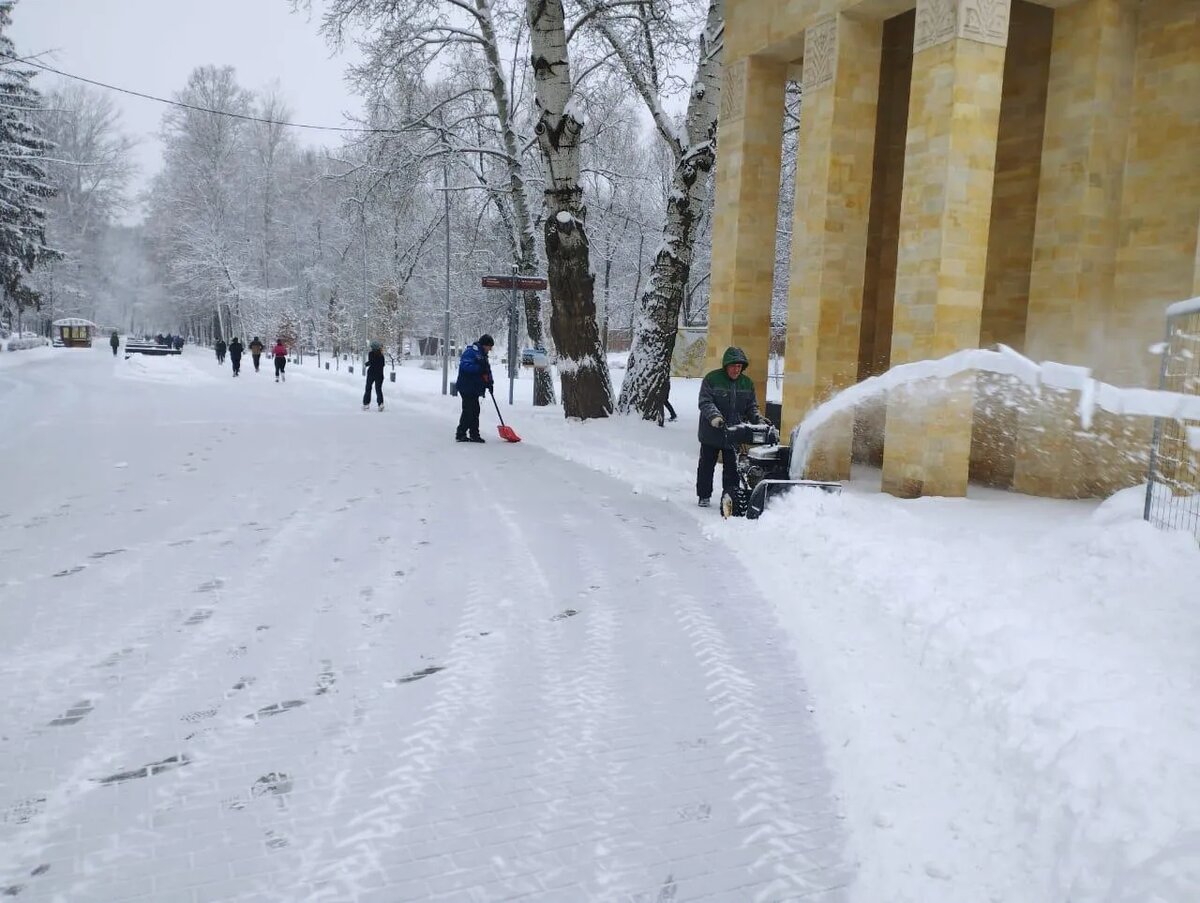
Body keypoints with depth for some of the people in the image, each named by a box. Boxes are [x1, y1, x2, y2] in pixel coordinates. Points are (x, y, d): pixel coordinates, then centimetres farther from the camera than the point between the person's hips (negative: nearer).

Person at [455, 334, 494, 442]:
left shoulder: (482, 355, 18)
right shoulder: (471, 352, -13)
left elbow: (486, 370, 21)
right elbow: (465, 366, -25)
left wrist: (489, 382, 6)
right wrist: (480, 368, -29)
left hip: (474, 389, 10)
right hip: (467, 387, -10)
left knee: (474, 411, 12)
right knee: (469, 411, -9)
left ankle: (474, 434, 19)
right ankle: (460, 434, -4)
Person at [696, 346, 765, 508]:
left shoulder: (747, 383, 6)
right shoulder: (712, 379, -8)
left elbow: (752, 406, 11)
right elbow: (705, 402, -15)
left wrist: (758, 420, -8)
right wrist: (714, 416, -32)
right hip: (711, 433, -3)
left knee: (732, 467, 7)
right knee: (706, 465, 8)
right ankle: (704, 496, 19)